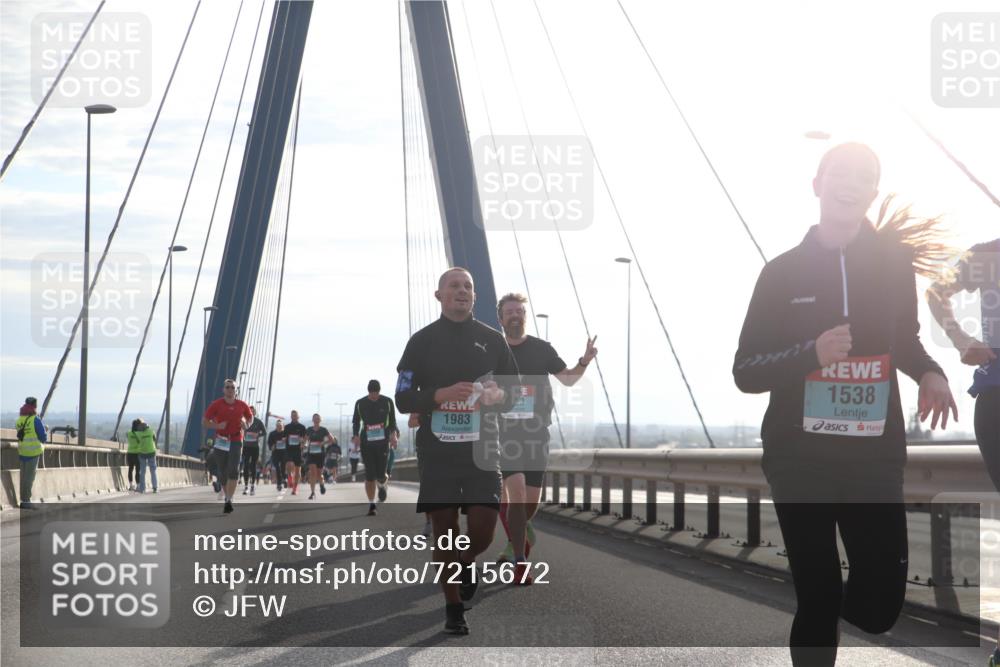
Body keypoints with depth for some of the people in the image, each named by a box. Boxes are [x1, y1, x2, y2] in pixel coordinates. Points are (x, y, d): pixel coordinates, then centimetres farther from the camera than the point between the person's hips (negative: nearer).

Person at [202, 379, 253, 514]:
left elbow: (250, 416, 22)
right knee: (223, 473, 6)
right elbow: (204, 422, 0)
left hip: (236, 442, 0)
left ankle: (229, 501, -19)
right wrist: (217, 426, -17)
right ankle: (227, 497, 26)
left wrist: (246, 424, 0)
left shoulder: (242, 405, 4)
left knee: (233, 471, -15)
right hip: (220, 441, 0)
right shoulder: (216, 404, -1)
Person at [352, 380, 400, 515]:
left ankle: (382, 485, 32)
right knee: (369, 475, -4)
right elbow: (355, 422, 13)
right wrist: (355, 436, -4)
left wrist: (393, 434, -7)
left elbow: (392, 421, 9)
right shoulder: (360, 403, 4)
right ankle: (371, 505, 5)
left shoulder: (387, 402, 2)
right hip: (366, 442, 1)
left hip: (382, 442, -1)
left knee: (380, 475, -6)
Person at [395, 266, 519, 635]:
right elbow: (403, 399, 2)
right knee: (443, 529, 0)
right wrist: (440, 395, -16)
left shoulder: (492, 339, 8)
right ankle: (453, 609, 15)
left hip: (481, 448, 1)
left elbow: (513, 392, 13)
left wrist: (498, 395, -11)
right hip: (437, 449, -1)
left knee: (483, 530, -7)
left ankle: (465, 562, 28)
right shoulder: (422, 340, 4)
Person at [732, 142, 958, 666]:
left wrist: (929, 372, 1)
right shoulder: (783, 272, 0)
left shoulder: (894, 261, 5)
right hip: (800, 456, -2)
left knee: (882, 603, 0)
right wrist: (811, 354, -18)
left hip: (877, 455, 2)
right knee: (818, 601, -1)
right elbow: (745, 372, -1)